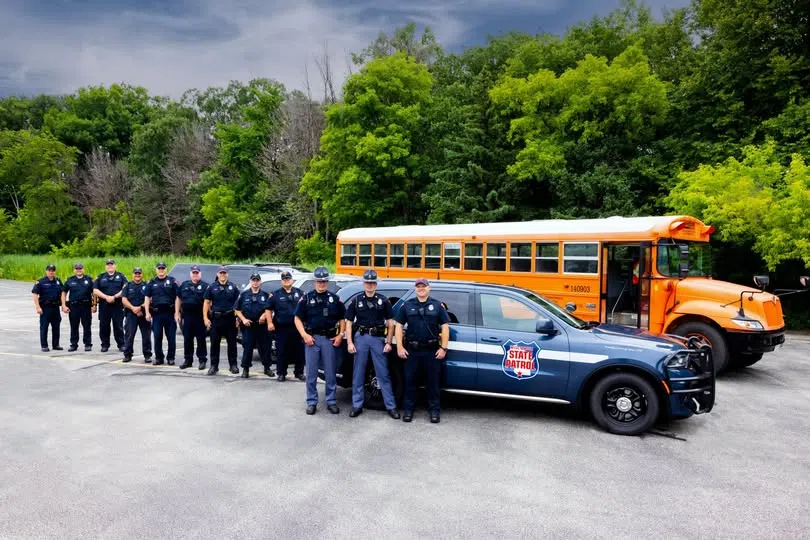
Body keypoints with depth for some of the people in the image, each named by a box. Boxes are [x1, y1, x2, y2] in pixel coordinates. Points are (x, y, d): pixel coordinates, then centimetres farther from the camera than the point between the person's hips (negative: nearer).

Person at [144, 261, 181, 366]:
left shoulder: (172, 281, 3)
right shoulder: (151, 282, 12)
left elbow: (177, 298, -1)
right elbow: (147, 298, 11)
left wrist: (176, 313, -8)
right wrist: (147, 312, 0)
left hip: (170, 313, -2)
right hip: (156, 314, 3)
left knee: (171, 337, 1)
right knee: (157, 337, 5)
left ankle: (171, 358, 10)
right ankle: (158, 358, 15)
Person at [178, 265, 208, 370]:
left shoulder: (205, 286, 0)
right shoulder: (184, 284, 13)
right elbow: (179, 299, 18)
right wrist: (178, 312, 12)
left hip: (199, 316, -4)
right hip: (187, 315, 4)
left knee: (201, 339, 1)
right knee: (187, 339, 9)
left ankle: (202, 360, 7)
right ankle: (188, 360, 18)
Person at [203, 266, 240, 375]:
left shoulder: (233, 287, 6)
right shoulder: (212, 287, 6)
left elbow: (238, 303, 7)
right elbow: (206, 303, 5)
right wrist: (205, 318, -4)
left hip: (230, 318, 0)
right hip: (216, 319, 0)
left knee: (232, 343, 5)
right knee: (215, 343, 4)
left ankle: (233, 365, 14)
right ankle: (214, 365, 12)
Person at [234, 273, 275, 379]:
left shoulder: (265, 295, 7)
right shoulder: (244, 294, 6)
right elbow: (237, 309, 7)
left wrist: (265, 315, -10)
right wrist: (243, 319, -5)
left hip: (262, 325, 1)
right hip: (248, 325, 0)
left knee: (265, 347, 5)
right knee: (247, 347, 2)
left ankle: (267, 368, 17)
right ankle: (245, 369, 12)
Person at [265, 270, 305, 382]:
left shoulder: (299, 292, 10)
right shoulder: (275, 294, 5)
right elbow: (269, 309, 4)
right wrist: (270, 323, -4)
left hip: (297, 327, 2)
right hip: (282, 328, -1)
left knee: (299, 351, 5)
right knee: (281, 352, 2)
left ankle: (299, 372, 17)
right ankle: (281, 373, 13)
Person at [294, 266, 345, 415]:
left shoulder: (334, 299, 7)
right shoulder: (306, 298, 3)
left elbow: (342, 318, 12)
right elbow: (298, 318, 3)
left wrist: (341, 335, -1)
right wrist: (304, 335, -9)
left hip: (330, 339, 1)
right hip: (312, 338, -1)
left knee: (331, 373, 6)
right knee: (311, 373, 5)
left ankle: (331, 401, 16)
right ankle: (312, 402, 15)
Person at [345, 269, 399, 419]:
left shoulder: (383, 301, 4)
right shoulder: (356, 300, 6)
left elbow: (390, 323, 5)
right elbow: (349, 323, 6)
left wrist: (388, 342, -2)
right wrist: (350, 342, -2)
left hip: (378, 339, -1)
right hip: (361, 338, 1)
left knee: (383, 374, 1)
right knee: (358, 374, 7)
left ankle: (391, 406, 7)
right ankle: (357, 405, 16)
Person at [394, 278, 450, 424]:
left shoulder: (437, 306, 4)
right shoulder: (407, 305, 6)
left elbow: (445, 327, 2)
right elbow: (399, 326, 5)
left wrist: (443, 348, -5)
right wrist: (399, 347, -3)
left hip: (432, 350, -1)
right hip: (412, 350, 1)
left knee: (433, 381, 6)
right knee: (410, 380, 7)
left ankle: (434, 410, 17)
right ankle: (408, 409, 18)